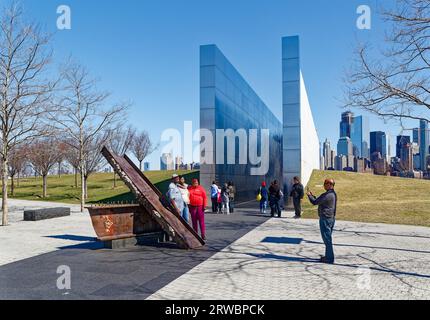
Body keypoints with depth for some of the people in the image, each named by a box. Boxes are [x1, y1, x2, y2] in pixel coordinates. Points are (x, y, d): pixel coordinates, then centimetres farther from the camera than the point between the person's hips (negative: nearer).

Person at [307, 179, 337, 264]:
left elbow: (315, 202, -17)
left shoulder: (327, 195, -21)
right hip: (331, 218, 10)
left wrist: (309, 195, 0)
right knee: (328, 238, 17)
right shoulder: (333, 194, 11)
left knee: (327, 239, -2)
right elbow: (319, 201, 20)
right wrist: (312, 195, 20)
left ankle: (329, 258, 4)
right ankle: (328, 256, 26)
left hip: (325, 219, -10)